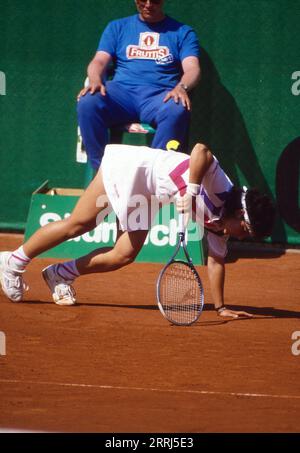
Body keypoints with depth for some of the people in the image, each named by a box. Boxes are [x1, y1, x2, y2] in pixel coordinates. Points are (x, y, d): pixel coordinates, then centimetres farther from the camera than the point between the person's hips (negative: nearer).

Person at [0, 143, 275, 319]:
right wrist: (191, 191, -47)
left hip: (142, 195, 8)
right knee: (78, 224, -5)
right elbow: (201, 151, -44)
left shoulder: (218, 223, -4)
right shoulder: (219, 188, -29)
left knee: (124, 255, -1)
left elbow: (216, 261, 3)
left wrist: (220, 307, 0)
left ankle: (62, 275, 17)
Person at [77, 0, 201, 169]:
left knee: (177, 111, -38)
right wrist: (95, 80, -15)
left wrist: (181, 87, -23)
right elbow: (99, 61, 11)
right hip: (122, 91, 2)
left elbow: (192, 69, 2)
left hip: (160, 97, -2)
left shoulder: (182, 32, 16)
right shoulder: (117, 27, 22)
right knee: (88, 103, -31)